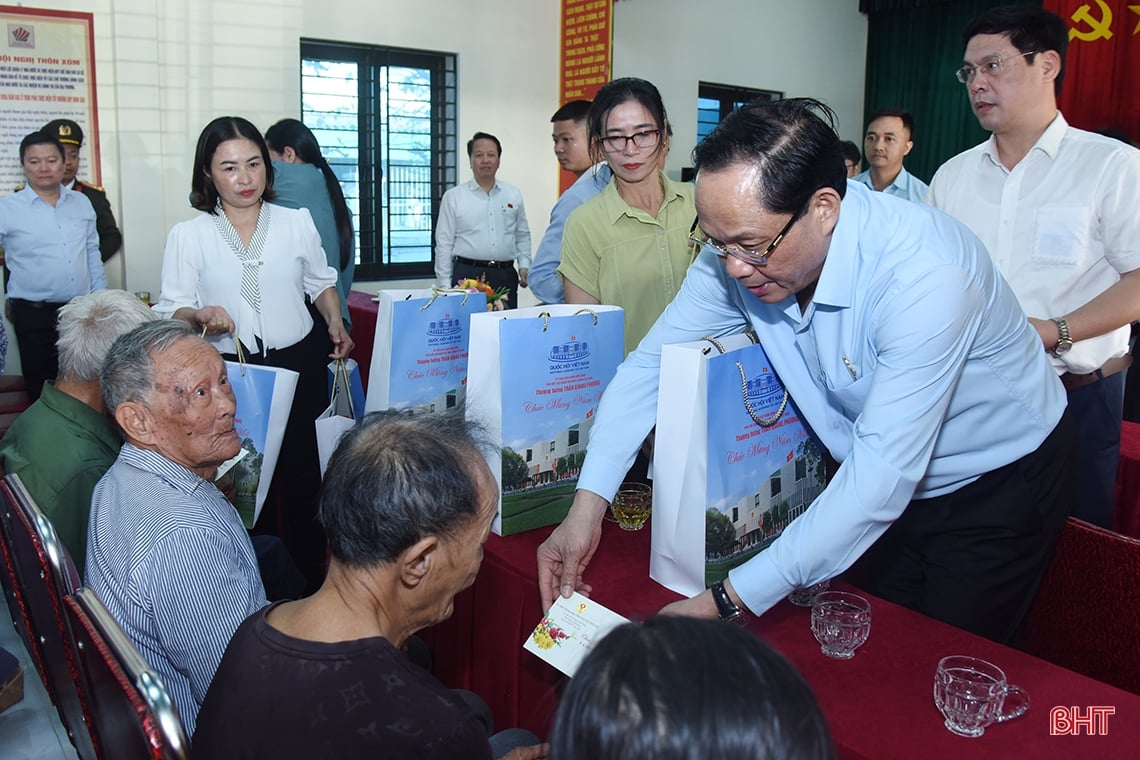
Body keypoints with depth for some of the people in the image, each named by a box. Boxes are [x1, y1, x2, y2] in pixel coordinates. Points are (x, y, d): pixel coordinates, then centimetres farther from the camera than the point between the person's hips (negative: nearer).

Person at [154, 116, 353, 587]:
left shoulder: (297, 222, 4)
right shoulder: (188, 236, 0)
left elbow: (321, 282, 18)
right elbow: (170, 311, -1)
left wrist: (335, 323, 2)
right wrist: (200, 316, -21)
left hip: (299, 367, 1)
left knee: (304, 475, 6)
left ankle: (310, 573, 23)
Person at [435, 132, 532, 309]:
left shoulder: (514, 195, 10)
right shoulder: (453, 197, 2)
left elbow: (523, 236, 16)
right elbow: (444, 244, 2)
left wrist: (524, 266, 3)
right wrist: (445, 286, -1)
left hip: (506, 275, 3)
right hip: (467, 274, -2)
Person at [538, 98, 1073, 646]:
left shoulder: (923, 273, -36)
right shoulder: (739, 252, -18)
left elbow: (884, 472, -39)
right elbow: (653, 363, -11)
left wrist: (729, 602, -41)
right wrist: (587, 504, -23)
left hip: (999, 484, -4)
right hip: (879, 479, 5)